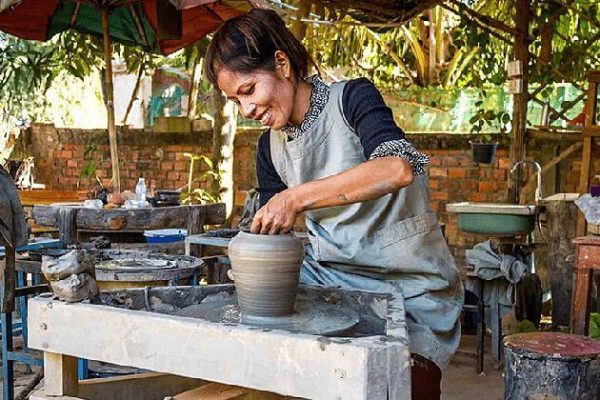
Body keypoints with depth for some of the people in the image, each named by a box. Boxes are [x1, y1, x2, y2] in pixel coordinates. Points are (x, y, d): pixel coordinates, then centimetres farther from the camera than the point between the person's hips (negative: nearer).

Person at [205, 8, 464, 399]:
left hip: (410, 283, -5)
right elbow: (272, 233, 12)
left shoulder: (352, 99, -11)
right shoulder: (271, 146, 7)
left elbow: (397, 168, -31)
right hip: (331, 274, 6)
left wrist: (296, 198, -32)